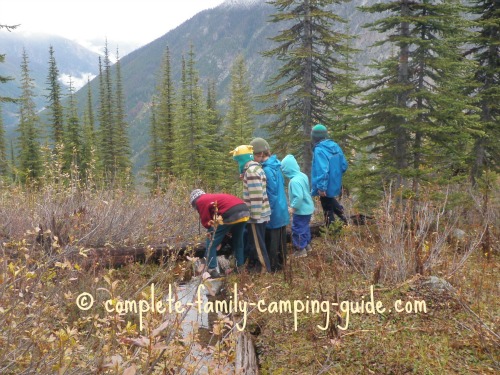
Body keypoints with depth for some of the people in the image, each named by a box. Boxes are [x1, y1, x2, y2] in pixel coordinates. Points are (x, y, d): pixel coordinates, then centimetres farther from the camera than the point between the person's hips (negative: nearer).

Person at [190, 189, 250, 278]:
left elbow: (206, 221, 8)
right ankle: (240, 267, 34)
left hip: (230, 214, -8)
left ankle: (212, 270, 7)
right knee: (238, 241, 26)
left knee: (211, 243, 8)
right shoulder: (213, 197, 36)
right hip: (245, 211, 8)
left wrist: (211, 230, 25)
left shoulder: (200, 201, 14)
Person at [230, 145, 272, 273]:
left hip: (256, 214, -10)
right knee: (253, 241, 19)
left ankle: (266, 269, 11)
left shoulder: (251, 170, -19)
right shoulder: (254, 168, 14)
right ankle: (252, 264, 31)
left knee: (257, 243, 1)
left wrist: (254, 216, -21)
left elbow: (256, 196, -23)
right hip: (258, 213, 10)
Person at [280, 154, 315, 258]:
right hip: (307, 208, 9)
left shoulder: (294, 181, -27)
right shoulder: (303, 175, 2)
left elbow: (298, 196, -33)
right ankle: (307, 244, 38)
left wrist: (293, 207, -19)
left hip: (300, 210, -9)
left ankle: (301, 249, 18)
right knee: (305, 227, 23)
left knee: (298, 229, 6)